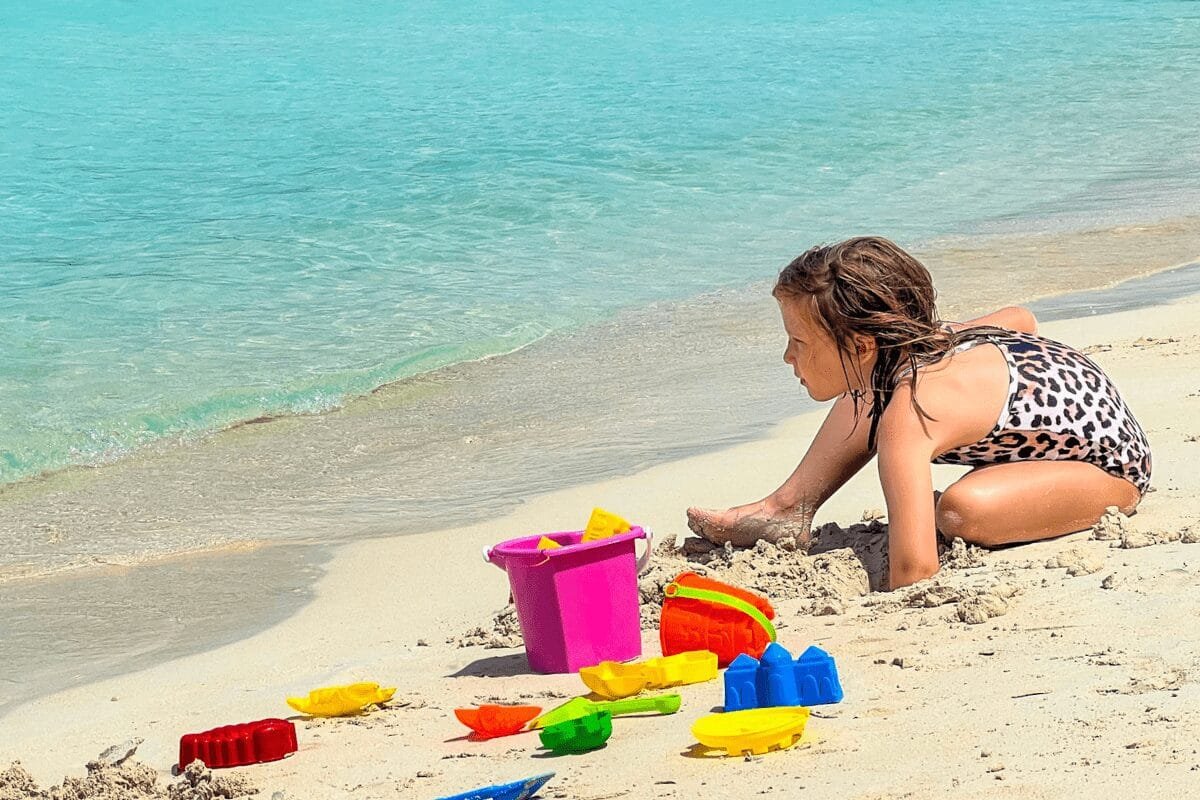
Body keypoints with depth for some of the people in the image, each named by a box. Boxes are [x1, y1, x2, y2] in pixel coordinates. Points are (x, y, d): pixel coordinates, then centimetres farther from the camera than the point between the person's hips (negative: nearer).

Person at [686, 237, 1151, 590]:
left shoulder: (908, 412, -34)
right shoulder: (923, 338, -9)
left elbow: (915, 571, -44)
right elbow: (1021, 319, 11)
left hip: (1114, 469, -9)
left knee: (960, 512, -38)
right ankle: (789, 509, 11)